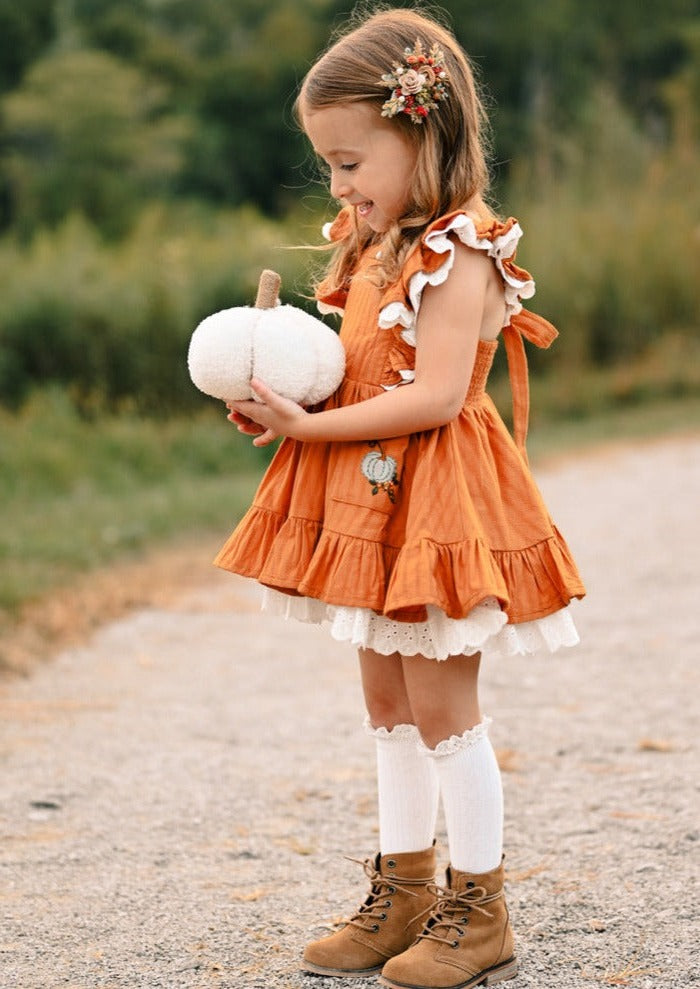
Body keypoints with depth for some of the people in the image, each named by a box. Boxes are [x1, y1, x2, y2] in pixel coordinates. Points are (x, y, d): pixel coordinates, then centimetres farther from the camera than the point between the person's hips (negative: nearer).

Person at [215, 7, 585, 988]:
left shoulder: (458, 255, -17)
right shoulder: (370, 246, 11)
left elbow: (436, 395, -25)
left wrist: (311, 427, -23)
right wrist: (281, 400, -2)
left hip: (436, 500, -9)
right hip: (373, 501, 9)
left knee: (441, 706, -2)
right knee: (389, 702, 15)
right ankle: (403, 896, 26)